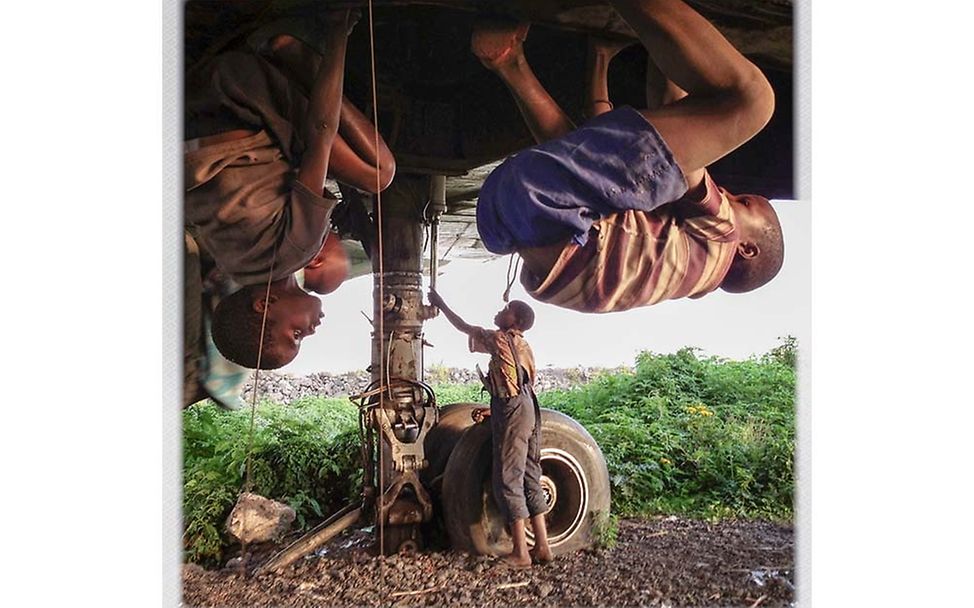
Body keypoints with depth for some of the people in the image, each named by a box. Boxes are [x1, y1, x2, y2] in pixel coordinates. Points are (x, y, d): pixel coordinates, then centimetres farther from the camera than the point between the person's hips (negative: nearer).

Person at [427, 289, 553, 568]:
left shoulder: (500, 339, -5)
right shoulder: (523, 346, 19)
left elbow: (465, 328, 7)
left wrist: (441, 305, 20)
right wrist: (494, 410, 32)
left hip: (512, 413, -9)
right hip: (529, 410, 9)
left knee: (507, 479, -5)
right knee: (529, 478, 11)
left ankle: (520, 552, -4)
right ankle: (542, 547, 13)